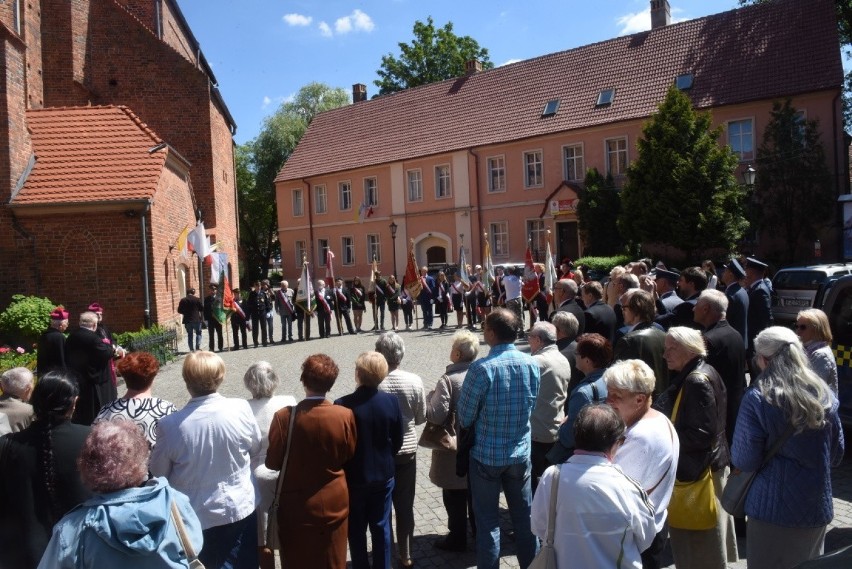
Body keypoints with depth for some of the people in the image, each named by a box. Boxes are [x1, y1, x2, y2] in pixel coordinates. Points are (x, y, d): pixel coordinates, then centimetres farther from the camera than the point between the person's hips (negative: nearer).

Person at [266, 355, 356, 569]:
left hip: (297, 503, -1)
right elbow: (349, 456, -3)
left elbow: (273, 462, -11)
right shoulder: (345, 415, -17)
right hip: (334, 501, 1)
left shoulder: (284, 416, -21)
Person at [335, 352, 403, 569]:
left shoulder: (343, 404, -23)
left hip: (353, 477, -2)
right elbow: (397, 441, -2)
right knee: (381, 527, 18)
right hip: (383, 475, 3)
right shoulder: (391, 401, -13)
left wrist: (343, 467, 5)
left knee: (356, 529, 16)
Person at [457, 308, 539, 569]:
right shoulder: (531, 364, -8)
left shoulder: (481, 368, -23)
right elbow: (532, 405, 4)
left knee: (488, 520, 11)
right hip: (521, 452, 4)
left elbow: (465, 416, -14)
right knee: (524, 515, 19)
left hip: (487, 454, -4)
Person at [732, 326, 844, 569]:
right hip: (817, 508, 5)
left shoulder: (757, 399, -17)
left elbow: (745, 460, -15)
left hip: (773, 509, -5)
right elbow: (836, 455, 9)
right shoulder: (824, 394, -1)